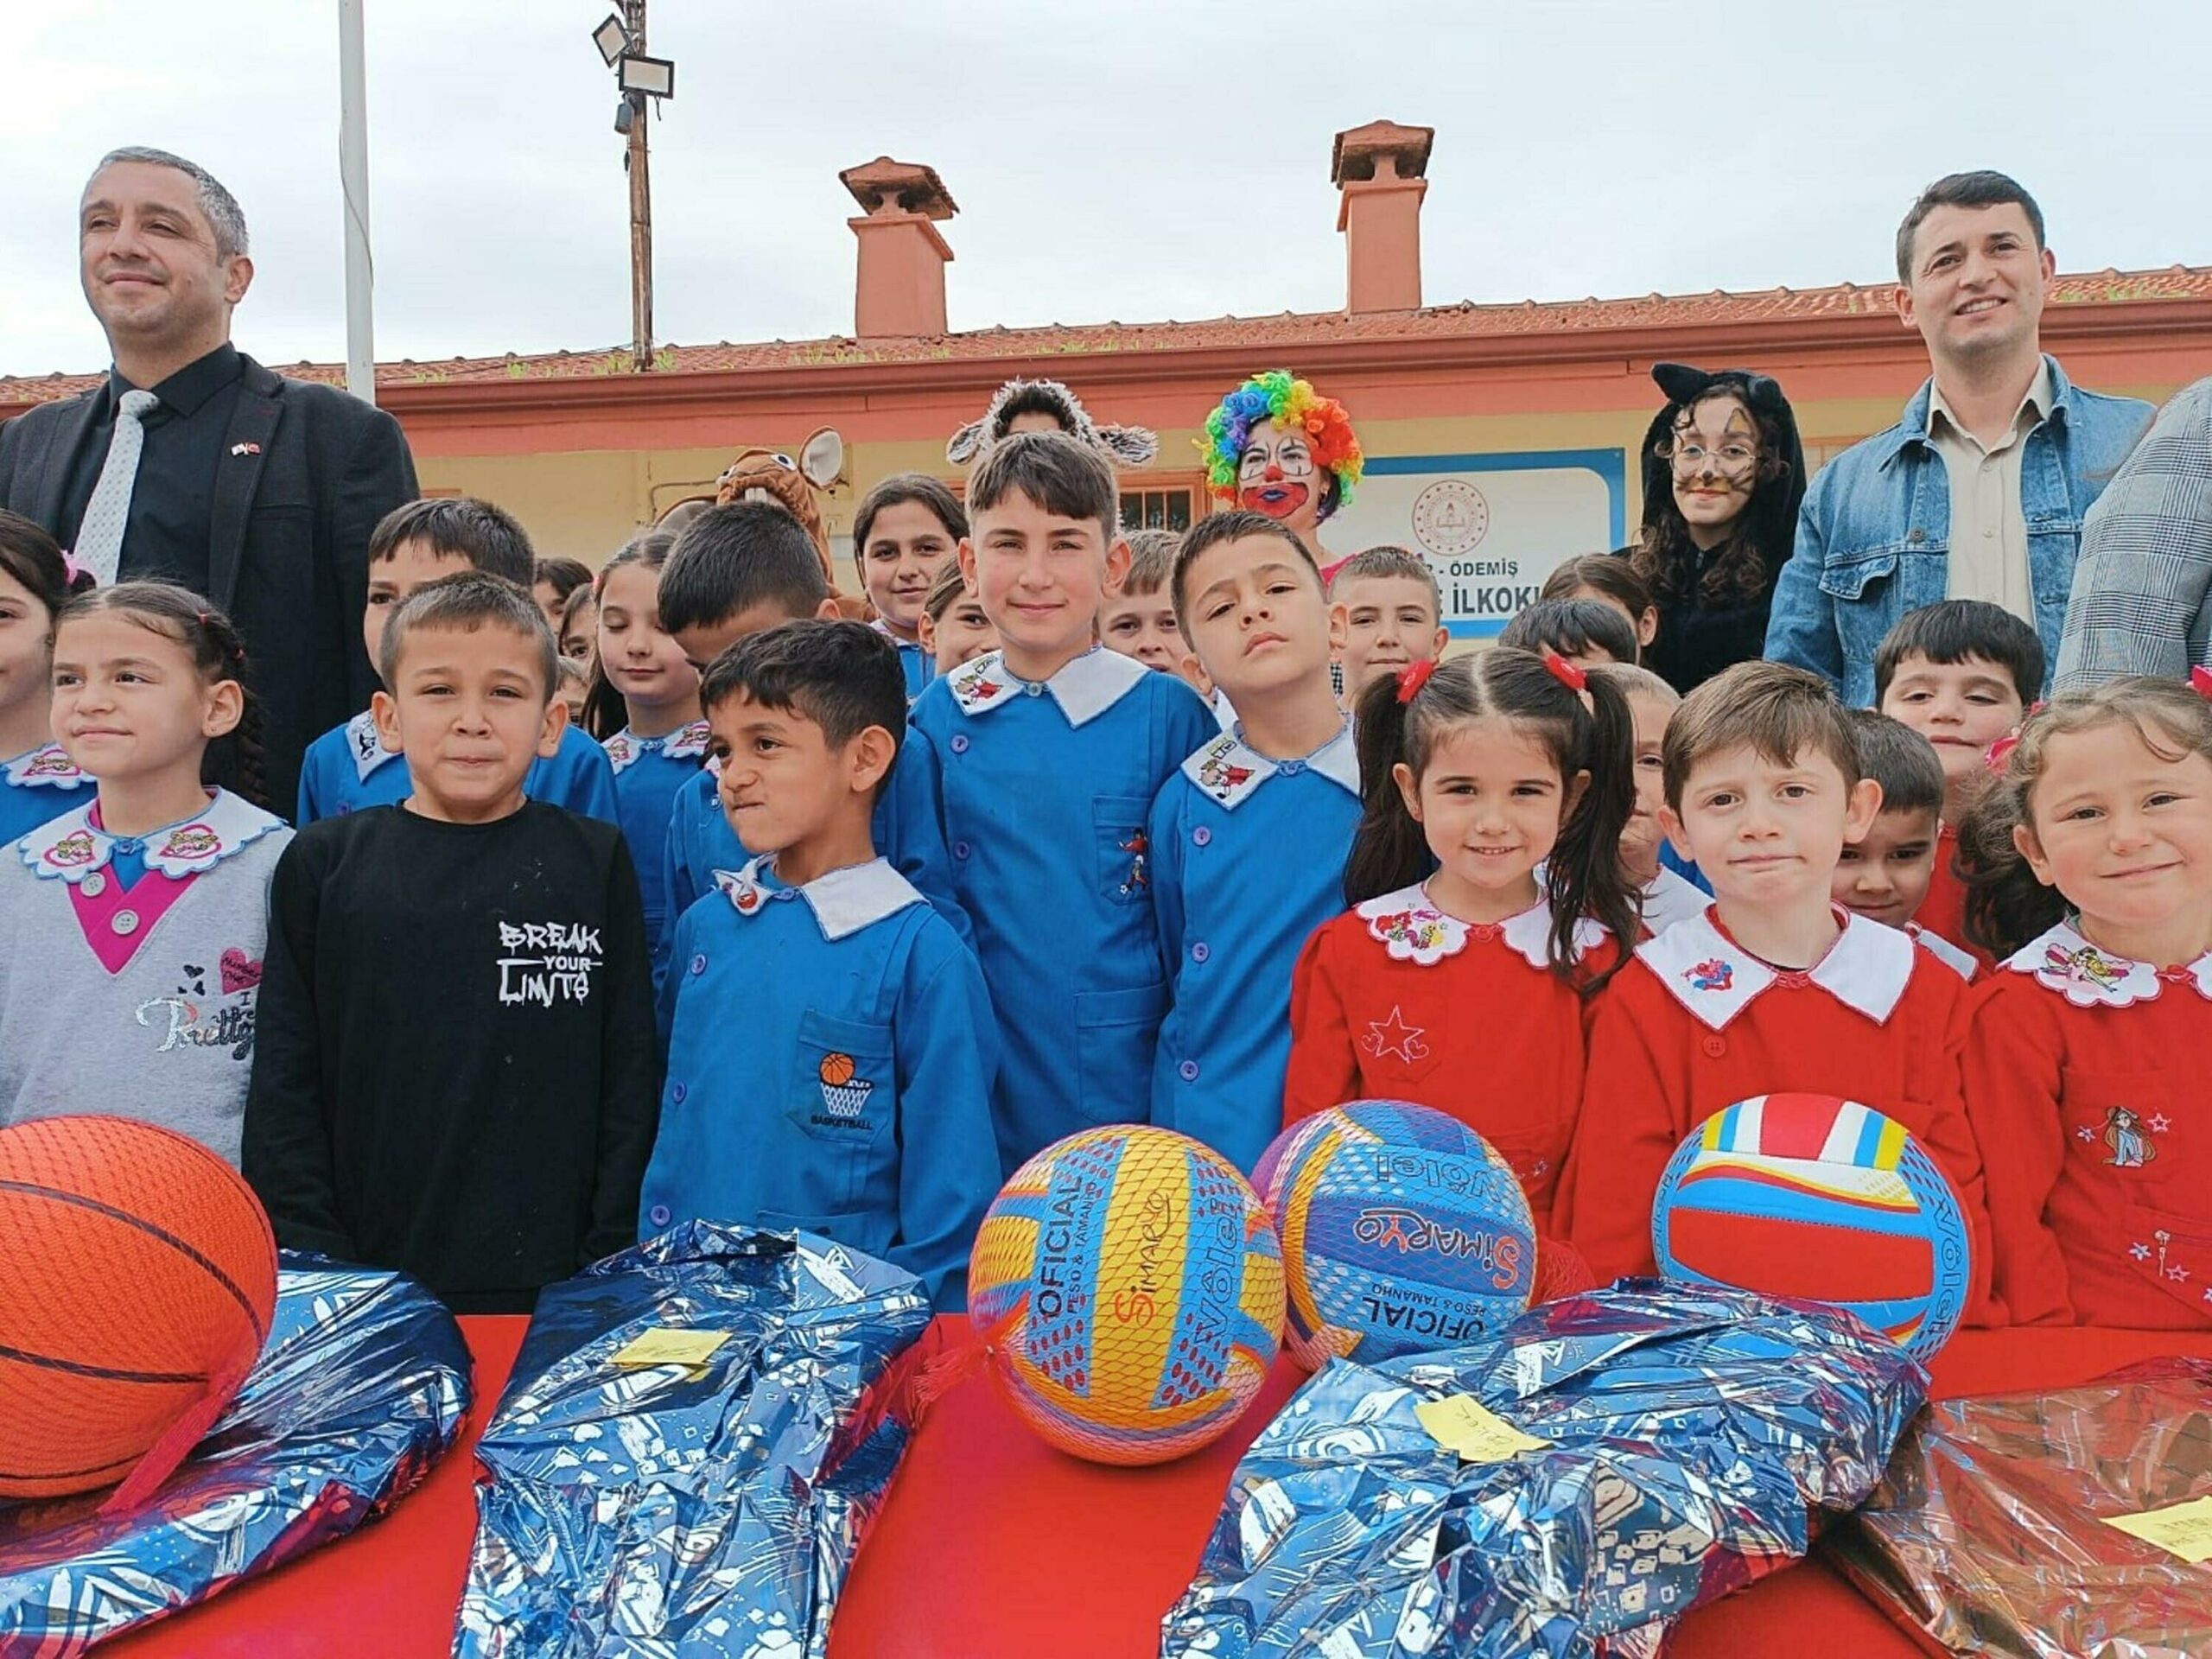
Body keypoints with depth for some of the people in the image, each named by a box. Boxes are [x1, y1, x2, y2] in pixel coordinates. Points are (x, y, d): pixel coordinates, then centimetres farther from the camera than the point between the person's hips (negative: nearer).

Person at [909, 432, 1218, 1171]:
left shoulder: (1169, 713, -5)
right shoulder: (937, 719, 1)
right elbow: (915, 900, 9)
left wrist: (1196, 1080, -2)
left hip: (1132, 1084, -2)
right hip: (984, 1099, 2)